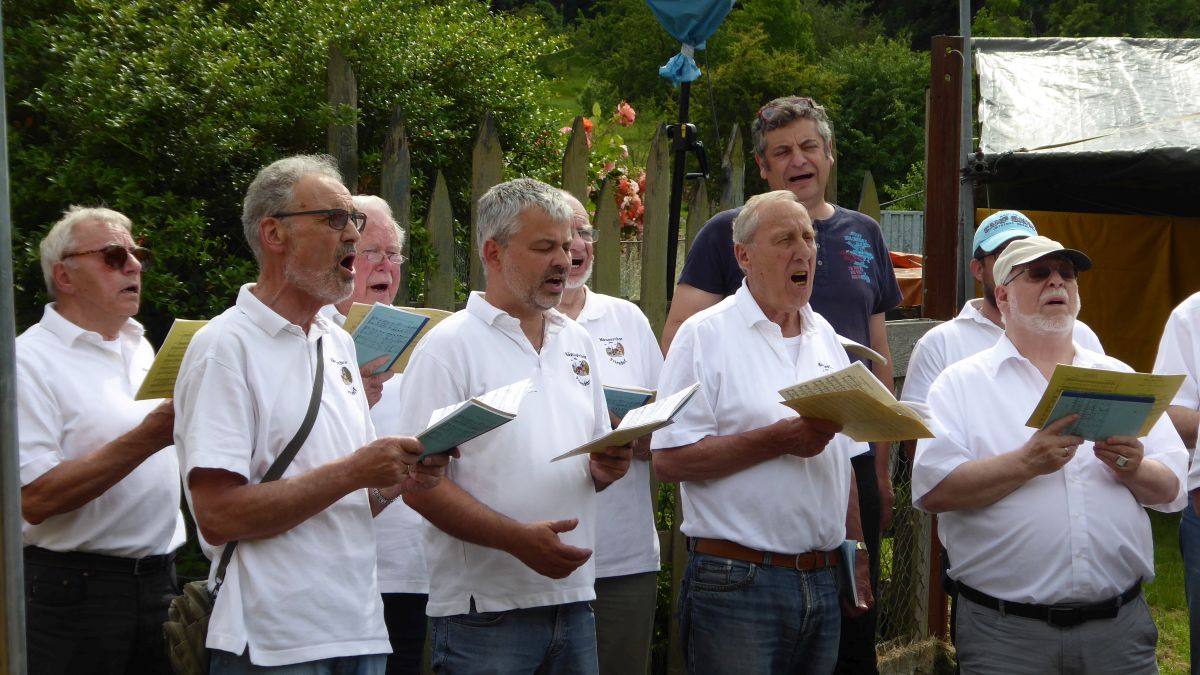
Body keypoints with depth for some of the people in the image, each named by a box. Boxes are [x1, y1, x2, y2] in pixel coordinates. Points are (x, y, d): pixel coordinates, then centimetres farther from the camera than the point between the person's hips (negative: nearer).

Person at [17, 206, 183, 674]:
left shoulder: (140, 349, 15)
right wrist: (149, 438, -23)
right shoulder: (30, 360, -10)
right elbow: (36, 498, -20)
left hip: (159, 582, 7)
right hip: (76, 586, -7)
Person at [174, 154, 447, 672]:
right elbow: (217, 517, -19)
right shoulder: (226, 346, -11)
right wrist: (352, 472, -19)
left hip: (361, 629, 7)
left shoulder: (339, 343, 13)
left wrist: (400, 479, -2)